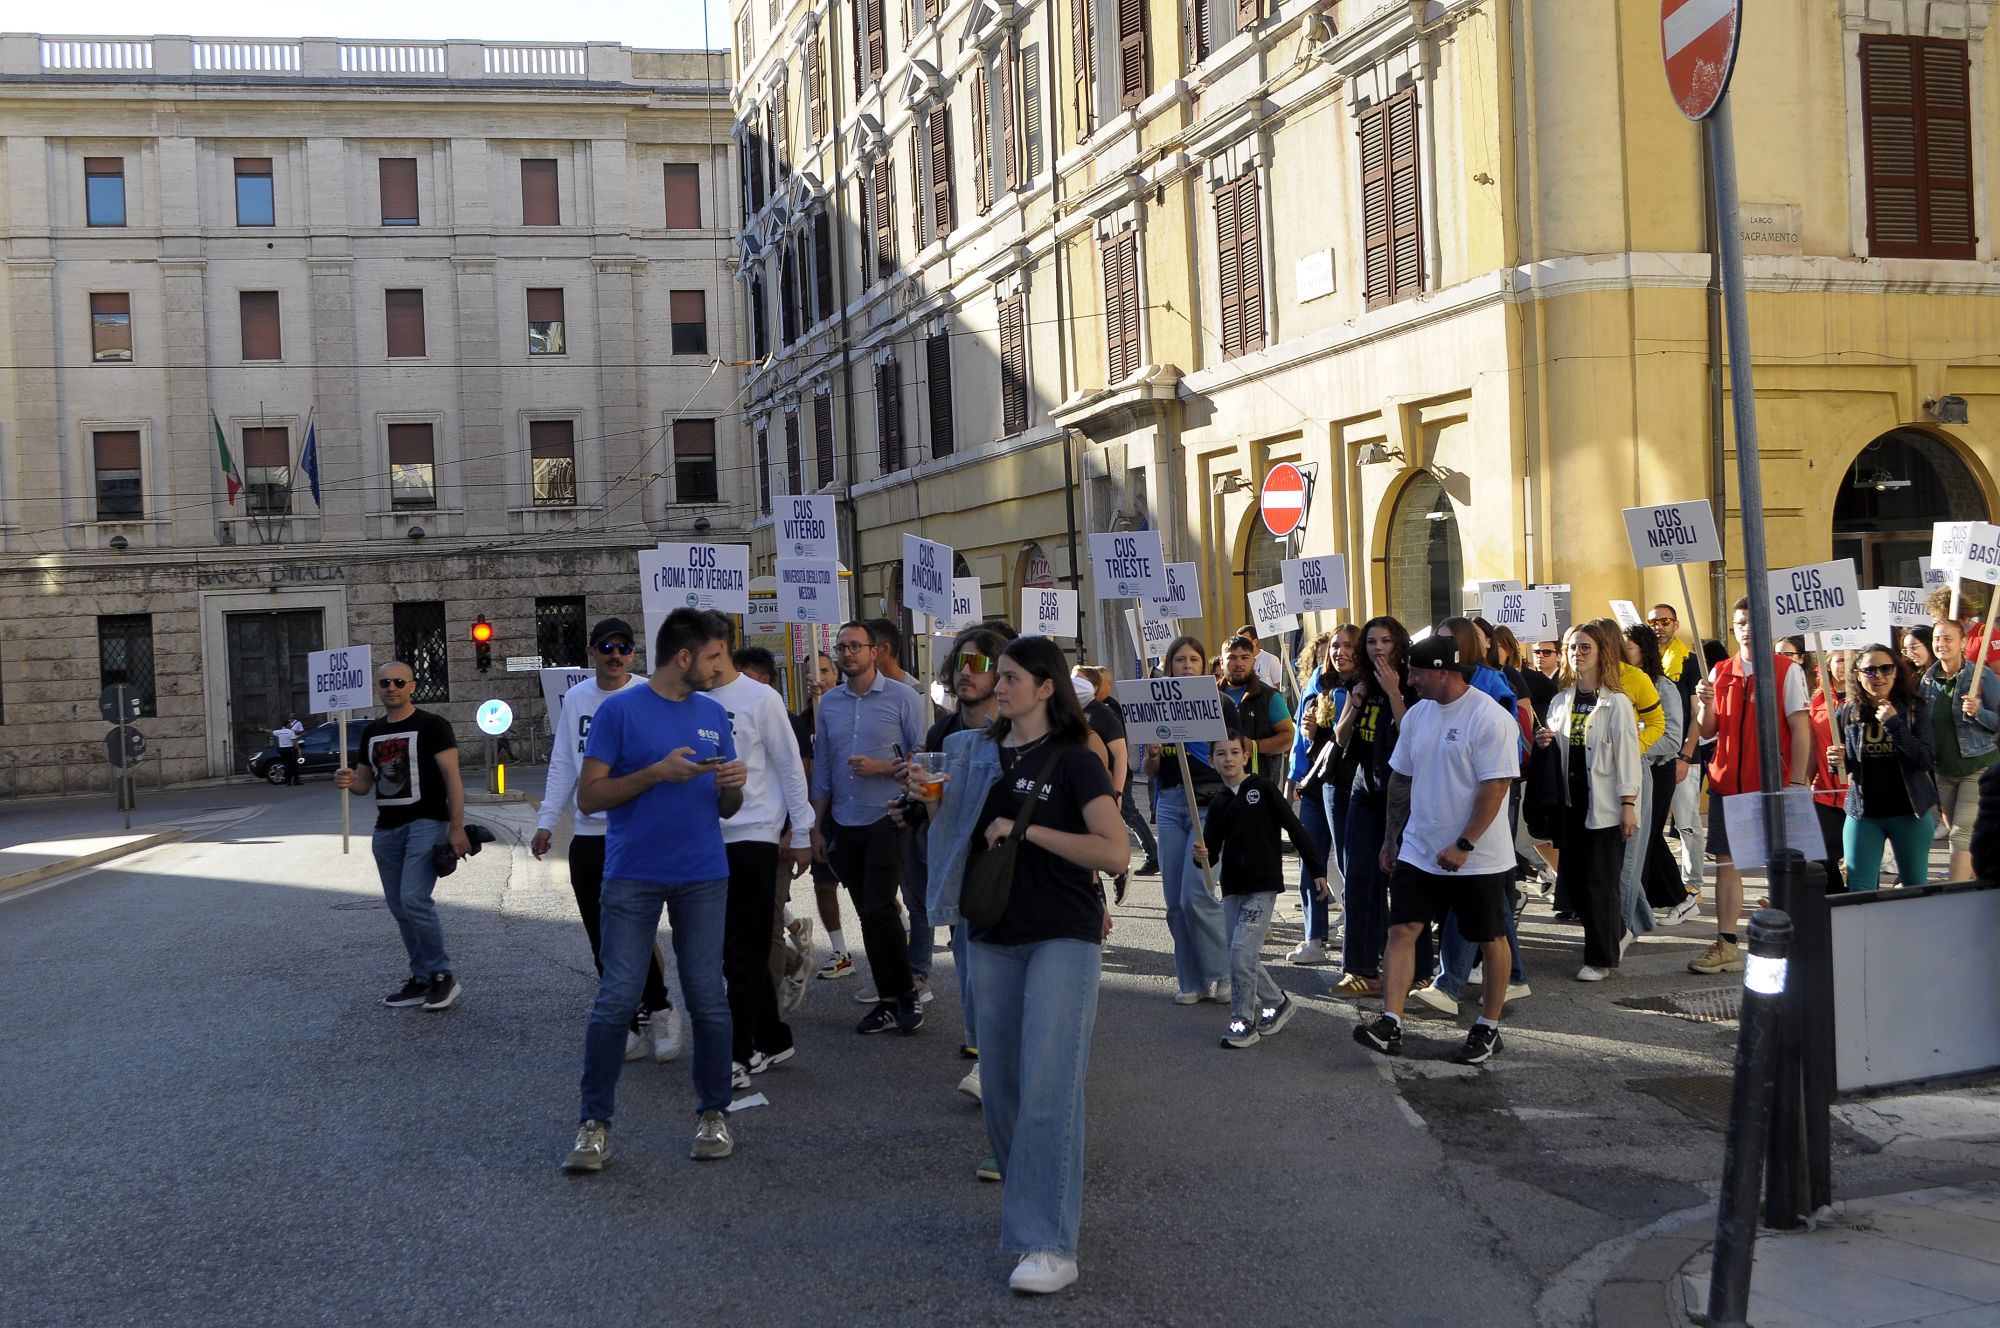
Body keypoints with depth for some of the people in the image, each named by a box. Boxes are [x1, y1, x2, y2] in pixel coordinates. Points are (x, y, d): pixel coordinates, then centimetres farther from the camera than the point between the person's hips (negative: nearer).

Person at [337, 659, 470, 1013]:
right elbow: (364, 784, 20)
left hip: (425, 824, -7)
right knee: (400, 909, 9)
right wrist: (349, 781, -5)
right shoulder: (372, 732, 14)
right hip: (386, 829, 7)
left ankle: (443, 975, -7)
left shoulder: (431, 726, -6)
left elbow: (453, 778, -9)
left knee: (413, 899, -19)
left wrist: (456, 827, -17)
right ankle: (422, 980, 18)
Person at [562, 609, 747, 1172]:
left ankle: (714, 1115, 17)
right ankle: (594, 1123, 5)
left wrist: (733, 785, -5)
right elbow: (588, 797, -5)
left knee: (707, 999, 4)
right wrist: (657, 773, -16)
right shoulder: (620, 710, -2)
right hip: (633, 876, -4)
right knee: (616, 1000, -5)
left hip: (704, 877, 4)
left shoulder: (714, 714, 12)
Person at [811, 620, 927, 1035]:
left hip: (886, 820, -5)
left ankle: (906, 991, 5)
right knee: (867, 913, 8)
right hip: (843, 825, 5)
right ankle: (889, 1000, 16)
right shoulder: (829, 703, 10)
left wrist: (882, 767, -18)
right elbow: (821, 768, 12)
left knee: (879, 908, -12)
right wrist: (817, 826, 10)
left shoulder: (902, 698, -3)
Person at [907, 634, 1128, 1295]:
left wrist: (1028, 829, -18)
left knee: (1048, 1084, -11)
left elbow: (1115, 852, -16)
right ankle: (1032, 1198, 29)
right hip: (994, 935, 6)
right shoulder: (978, 754, 9)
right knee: (1001, 1083, 10)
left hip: (1063, 936, -6)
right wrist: (935, 806, -3)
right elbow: (965, 842, 16)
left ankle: (1050, 1245, -9)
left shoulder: (1074, 762, -7)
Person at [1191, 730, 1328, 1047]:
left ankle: (1243, 1021, -6)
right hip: (1232, 888, 6)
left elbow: (1294, 828, -2)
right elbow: (1212, 848, 9)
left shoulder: (1264, 789, -4)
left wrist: (1317, 868, -1)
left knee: (1243, 949, -15)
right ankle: (1277, 1003, 28)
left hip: (1263, 885, -6)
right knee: (1242, 956, 7)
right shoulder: (1219, 803, 10)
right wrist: (1202, 855, -15)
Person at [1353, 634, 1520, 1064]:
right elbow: (1401, 779, 14)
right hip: (1418, 851, 6)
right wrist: (1390, 838, 13)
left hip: (1478, 859, -6)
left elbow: (1494, 787, -20)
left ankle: (1488, 1029, 22)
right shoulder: (1418, 714, 7)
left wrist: (1463, 846, -22)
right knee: (1402, 930, -5)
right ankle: (1390, 1025, -7)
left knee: (1491, 940, 8)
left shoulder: (1490, 718, -16)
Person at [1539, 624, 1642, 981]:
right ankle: (1616, 933, 30)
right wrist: (1545, 743, -4)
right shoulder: (1561, 701, 10)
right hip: (1571, 803, 6)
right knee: (1572, 881, 9)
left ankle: (1602, 958, 13)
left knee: (1599, 884, -1)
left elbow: (1626, 754, -11)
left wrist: (1628, 805, -15)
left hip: (1604, 805, -6)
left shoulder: (1616, 702, -7)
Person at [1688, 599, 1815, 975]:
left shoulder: (1788, 671, -4)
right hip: (1727, 783, 4)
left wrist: (1797, 783, -13)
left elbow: (1800, 728, -7)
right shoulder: (1720, 673, 9)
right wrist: (1706, 705, -11)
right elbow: (1707, 732, 10)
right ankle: (1726, 946, 8)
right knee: (1726, 862, 4)